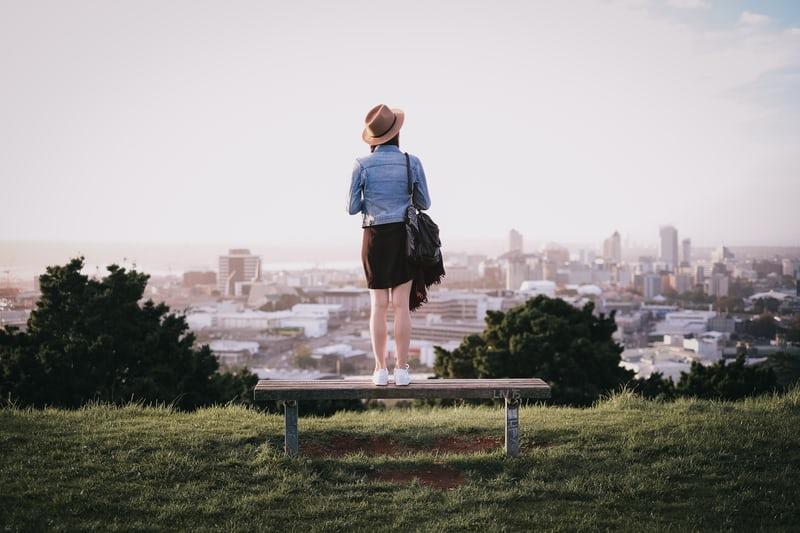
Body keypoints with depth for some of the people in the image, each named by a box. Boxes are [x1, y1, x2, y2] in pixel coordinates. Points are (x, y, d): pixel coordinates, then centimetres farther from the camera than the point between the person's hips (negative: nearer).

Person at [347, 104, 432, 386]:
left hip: (375, 236, 0)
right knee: (402, 304, 3)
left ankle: (380, 369, 6)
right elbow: (424, 203, 4)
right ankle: (402, 369, 4)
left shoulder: (362, 165, -7)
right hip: (405, 235, 0)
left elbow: (352, 208, -3)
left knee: (379, 305, 6)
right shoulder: (412, 163, -4)